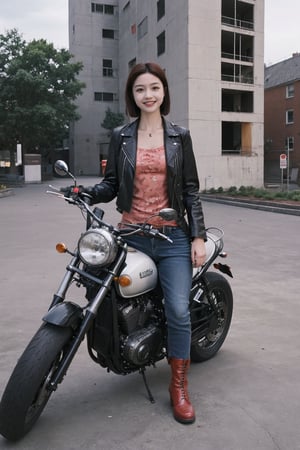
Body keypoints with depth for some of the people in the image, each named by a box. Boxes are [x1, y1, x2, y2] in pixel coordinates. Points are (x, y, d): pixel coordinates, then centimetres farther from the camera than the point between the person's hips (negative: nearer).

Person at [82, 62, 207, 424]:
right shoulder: (120, 136, 7)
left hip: (173, 235, -1)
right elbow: (111, 183, 6)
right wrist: (88, 193, -17)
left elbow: (191, 189, 4)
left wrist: (198, 236, -3)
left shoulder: (179, 136, 6)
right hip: (131, 234, 1)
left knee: (178, 310, -7)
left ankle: (179, 387, 8)